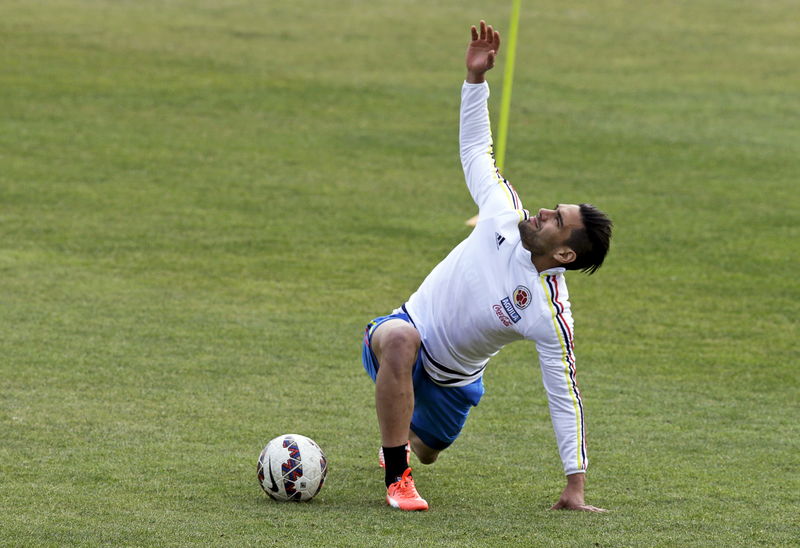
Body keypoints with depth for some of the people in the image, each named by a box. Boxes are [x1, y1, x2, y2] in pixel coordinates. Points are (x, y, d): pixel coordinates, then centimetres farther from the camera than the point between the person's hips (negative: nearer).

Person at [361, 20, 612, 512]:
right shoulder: (504, 217, -18)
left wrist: (576, 486, -25)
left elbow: (565, 396, -23)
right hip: (408, 330, 0)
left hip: (452, 379, 0)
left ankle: (402, 446, 67)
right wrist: (476, 78, -13)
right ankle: (397, 478, -29)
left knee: (426, 451, 23)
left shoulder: (551, 314, -27)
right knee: (400, 338, -38)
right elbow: (476, 149, -3)